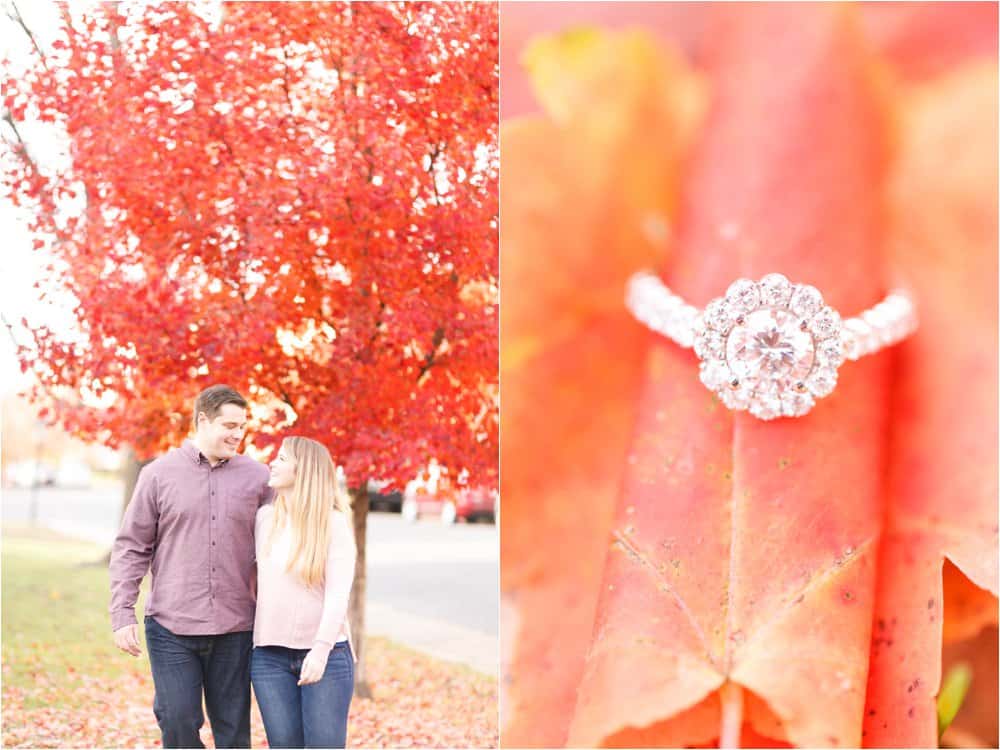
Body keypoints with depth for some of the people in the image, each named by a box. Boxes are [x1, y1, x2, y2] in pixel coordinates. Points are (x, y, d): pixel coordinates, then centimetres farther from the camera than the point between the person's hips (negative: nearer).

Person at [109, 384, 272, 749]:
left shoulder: (257, 477, 4)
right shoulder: (159, 474, 2)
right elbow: (131, 548, 3)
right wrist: (122, 615, -3)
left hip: (234, 629, 1)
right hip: (171, 627, -1)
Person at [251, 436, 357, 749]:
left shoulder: (334, 523, -5)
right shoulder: (264, 517, 7)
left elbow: (338, 593, -12)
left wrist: (321, 650, -21)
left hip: (326, 654, -4)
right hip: (270, 655, 4)